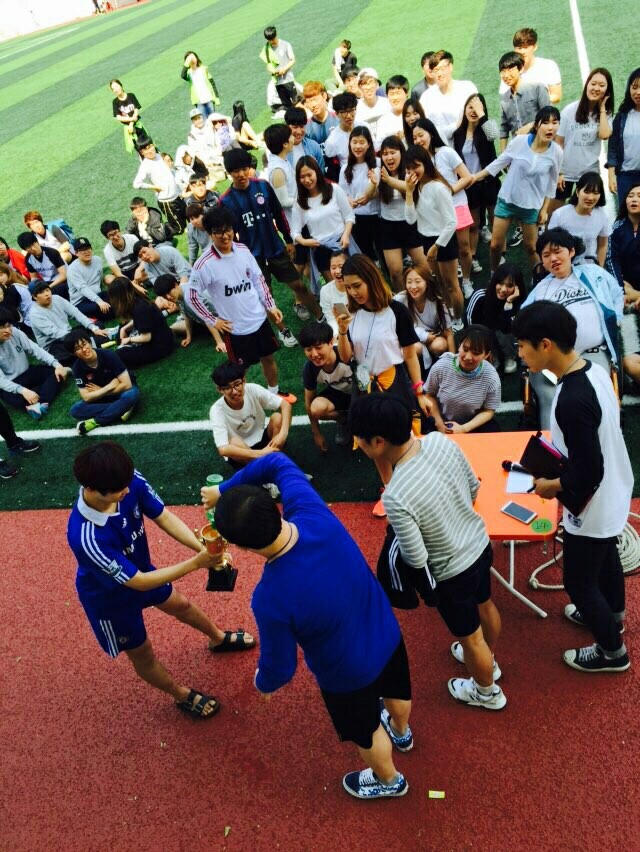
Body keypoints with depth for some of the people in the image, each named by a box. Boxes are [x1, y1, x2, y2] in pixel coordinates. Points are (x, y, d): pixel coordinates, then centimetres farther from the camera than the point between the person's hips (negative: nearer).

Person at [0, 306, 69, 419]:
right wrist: (23, 390, -39)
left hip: (27, 373, 6)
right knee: (16, 399, -37)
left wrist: (57, 364, -19)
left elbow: (35, 349, -6)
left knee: (56, 373, -15)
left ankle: (41, 403, -33)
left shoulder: (15, 332, -12)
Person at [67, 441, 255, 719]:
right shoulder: (86, 537, -45)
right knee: (142, 653, 20)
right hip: (110, 597, -6)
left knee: (180, 604, 31)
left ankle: (219, 638, 62)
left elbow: (165, 517, -20)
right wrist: (196, 563, -38)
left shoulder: (129, 482, -30)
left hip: (139, 569, 6)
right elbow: (138, 582, -35)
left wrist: (203, 548, -35)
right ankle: (183, 696, 49)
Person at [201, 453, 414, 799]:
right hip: (387, 633, 5)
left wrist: (263, 683, 3)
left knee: (365, 730, 30)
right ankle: (401, 732, 72)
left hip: (348, 673, -5)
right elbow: (277, 462, -10)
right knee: (396, 691, 37)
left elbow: (280, 666, -20)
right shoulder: (312, 513, -29)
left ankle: (389, 780, 62)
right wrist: (224, 490, -9)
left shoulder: (270, 598, -39)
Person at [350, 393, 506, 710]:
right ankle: (489, 661, 65)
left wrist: (397, 533, -7)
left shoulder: (396, 496, -39)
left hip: (453, 573, -7)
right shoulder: (441, 441, -19)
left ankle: (487, 692, 53)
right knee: (484, 606, 34)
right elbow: (474, 488, -3)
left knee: (470, 638, 23)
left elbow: (416, 560, -26)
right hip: (480, 544, 7)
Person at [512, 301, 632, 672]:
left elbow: (587, 475, -31)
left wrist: (551, 485, -15)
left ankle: (613, 652, 36)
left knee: (579, 581, 13)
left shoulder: (572, 400, -36)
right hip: (614, 494, 9)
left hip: (593, 507, -9)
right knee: (606, 558, 31)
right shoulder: (594, 369, -7)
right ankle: (613, 615, 57)